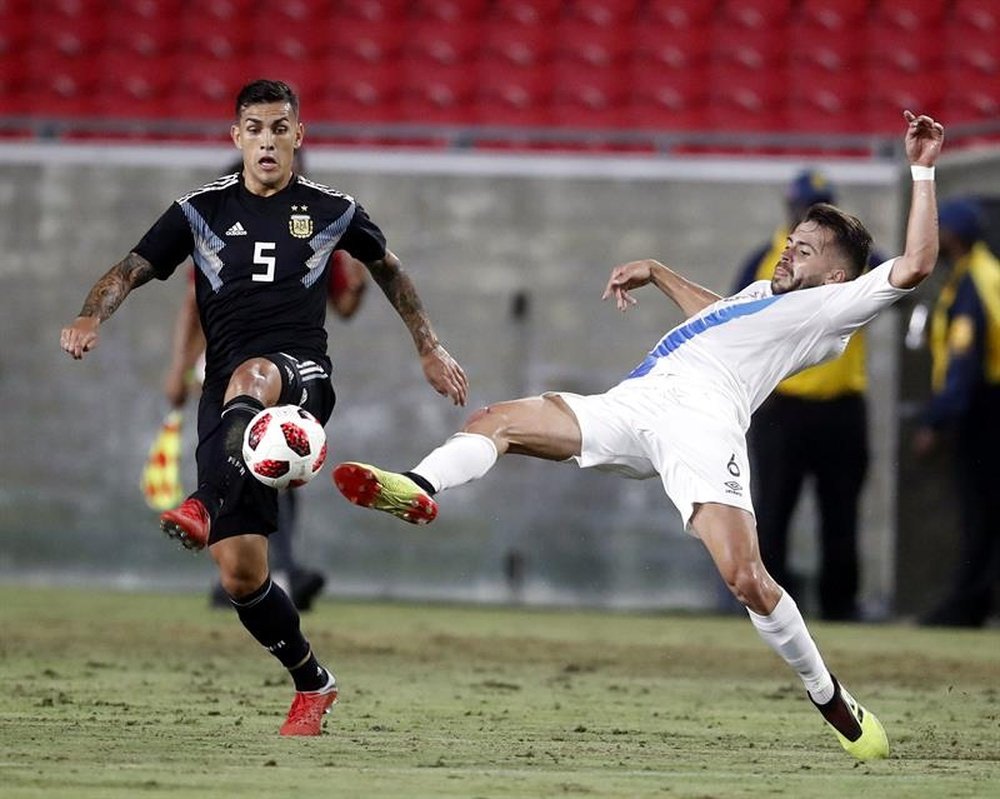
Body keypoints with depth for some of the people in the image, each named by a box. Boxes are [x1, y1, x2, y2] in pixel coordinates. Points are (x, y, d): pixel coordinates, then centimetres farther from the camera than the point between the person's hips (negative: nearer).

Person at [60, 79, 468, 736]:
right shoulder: (202, 210, 10)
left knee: (250, 375, -42)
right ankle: (312, 682, 16)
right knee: (240, 575, -6)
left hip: (302, 380, -2)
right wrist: (93, 316, -18)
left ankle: (206, 508, -63)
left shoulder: (332, 210, 10)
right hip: (226, 395, 2)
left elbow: (388, 268, 28)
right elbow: (133, 269, 3)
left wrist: (430, 348, 28)